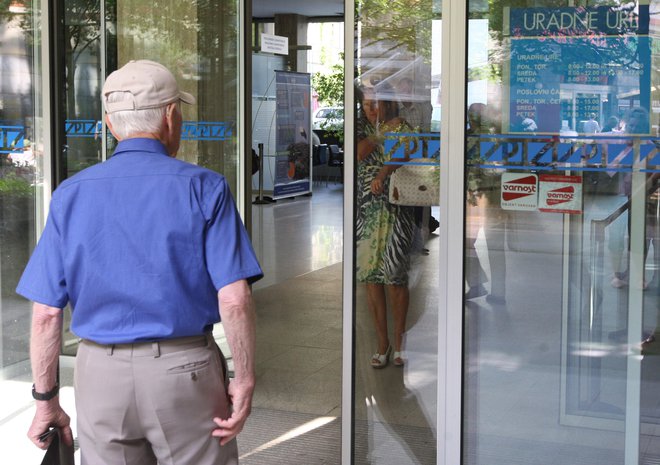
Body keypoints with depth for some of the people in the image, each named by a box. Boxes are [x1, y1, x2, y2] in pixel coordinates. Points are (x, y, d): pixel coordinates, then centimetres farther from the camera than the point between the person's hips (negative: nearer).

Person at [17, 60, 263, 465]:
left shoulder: (70, 195, 1)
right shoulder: (203, 187, -7)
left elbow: (46, 312, -1)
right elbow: (234, 300, -14)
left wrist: (46, 399, 8)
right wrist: (245, 382, -4)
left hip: (100, 372, 3)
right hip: (185, 371, -2)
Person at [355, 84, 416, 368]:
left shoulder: (401, 127, 1)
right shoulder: (360, 128, 12)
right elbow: (357, 154, -6)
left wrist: (382, 175, -31)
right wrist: (381, 133, -11)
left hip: (395, 209, -3)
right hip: (365, 209, 4)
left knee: (394, 274, -5)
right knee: (370, 275, 3)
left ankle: (399, 340, 10)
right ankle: (382, 342, 14)